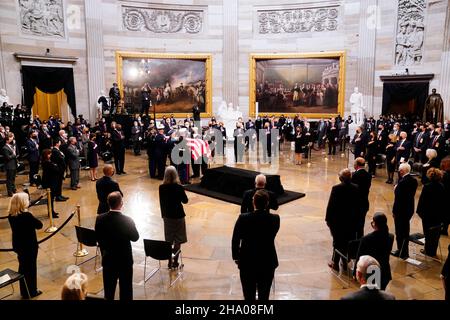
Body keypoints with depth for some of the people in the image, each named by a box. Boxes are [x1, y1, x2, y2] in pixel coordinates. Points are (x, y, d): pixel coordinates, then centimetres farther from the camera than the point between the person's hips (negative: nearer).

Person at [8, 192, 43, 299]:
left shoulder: (11, 215, -5)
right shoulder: (27, 215, -27)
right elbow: (39, 225, -17)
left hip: (18, 245, 7)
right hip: (29, 245, -7)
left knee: (23, 267, 21)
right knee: (31, 268, 11)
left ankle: (24, 292, 34)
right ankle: (32, 292, 25)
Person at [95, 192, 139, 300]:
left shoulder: (100, 219, -12)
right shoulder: (127, 220, -23)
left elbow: (98, 238, 0)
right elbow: (135, 237, -7)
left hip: (108, 259, 3)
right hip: (125, 260, -3)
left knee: (109, 290, 19)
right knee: (126, 290, 13)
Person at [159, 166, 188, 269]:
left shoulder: (162, 187, -8)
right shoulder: (179, 187, -18)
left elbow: (161, 202, 2)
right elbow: (185, 200, -6)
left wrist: (163, 214, 14)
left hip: (167, 216, 3)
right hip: (178, 215, -3)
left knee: (169, 240, 14)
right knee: (177, 240, 9)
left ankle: (170, 262, 20)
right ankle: (175, 262, 13)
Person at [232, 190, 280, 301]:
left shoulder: (243, 218, -18)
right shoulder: (275, 219, -15)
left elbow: (235, 240, -8)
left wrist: (236, 257, 8)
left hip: (247, 263, -1)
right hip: (268, 263, 1)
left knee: (249, 296, 15)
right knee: (264, 296, 16)